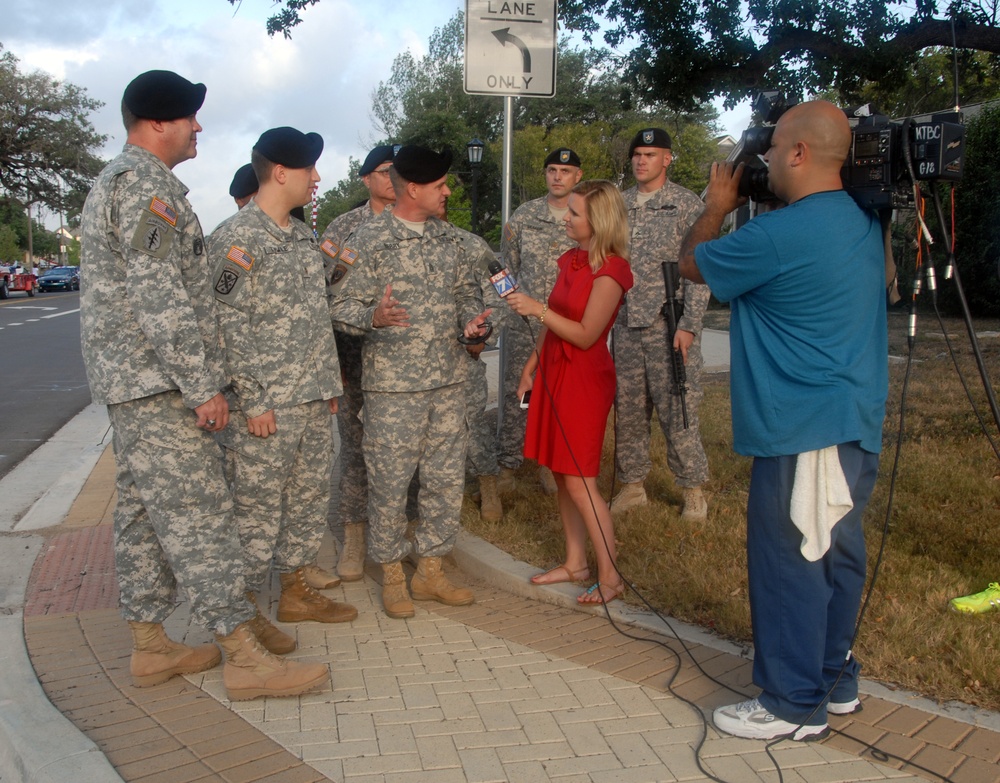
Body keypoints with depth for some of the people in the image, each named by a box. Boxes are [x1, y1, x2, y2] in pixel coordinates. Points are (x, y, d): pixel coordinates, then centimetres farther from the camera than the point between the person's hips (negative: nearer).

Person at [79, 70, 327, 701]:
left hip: (130, 381, 11)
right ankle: (244, 657, -3)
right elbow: (162, 298, -22)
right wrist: (203, 386, -21)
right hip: (159, 383, -11)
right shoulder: (146, 184, -15)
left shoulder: (114, 182, 20)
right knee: (199, 514, -8)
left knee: (145, 513, 13)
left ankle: (150, 646, 21)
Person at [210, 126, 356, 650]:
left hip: (313, 399, 8)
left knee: (309, 499, 15)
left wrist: (330, 381, 17)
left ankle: (295, 591, 30)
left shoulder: (303, 235, 15)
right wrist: (251, 400, -17)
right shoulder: (236, 238, -11)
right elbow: (229, 325, -15)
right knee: (256, 508, 1)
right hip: (265, 404, -8)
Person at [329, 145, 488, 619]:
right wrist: (374, 317, -31)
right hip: (392, 386, -6)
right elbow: (341, 307, -11)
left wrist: (473, 316, -2)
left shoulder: (449, 237, 11)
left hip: (448, 382, 6)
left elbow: (467, 288, 20)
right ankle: (392, 575, 20)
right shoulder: (369, 240, -8)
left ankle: (430, 571, 25)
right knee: (390, 482, 2)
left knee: (447, 478, 10)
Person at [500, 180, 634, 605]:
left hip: (585, 378, -8)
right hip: (554, 371, 8)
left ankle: (610, 576, 6)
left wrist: (537, 309, -22)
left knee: (579, 482, -6)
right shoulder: (571, 260, 11)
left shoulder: (610, 270, -14)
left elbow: (585, 334, -17)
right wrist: (531, 365, 16)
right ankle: (575, 563, 23)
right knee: (561, 475, 11)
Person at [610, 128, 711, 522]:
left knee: (678, 411, -1)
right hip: (625, 326, 5)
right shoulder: (619, 205, 12)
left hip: (669, 326, -4)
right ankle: (633, 485, 21)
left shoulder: (687, 205, -2)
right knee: (627, 410, 9)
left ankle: (692, 489, 14)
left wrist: (689, 325, -14)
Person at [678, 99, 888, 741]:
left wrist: (719, 205, 11)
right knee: (835, 555, 18)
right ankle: (836, 681, 33)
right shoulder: (865, 223, 8)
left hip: (805, 435, -9)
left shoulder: (777, 236, -20)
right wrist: (746, 206, 15)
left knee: (789, 567, 3)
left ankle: (794, 706, 16)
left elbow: (691, 264, -4)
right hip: (857, 426, 9)